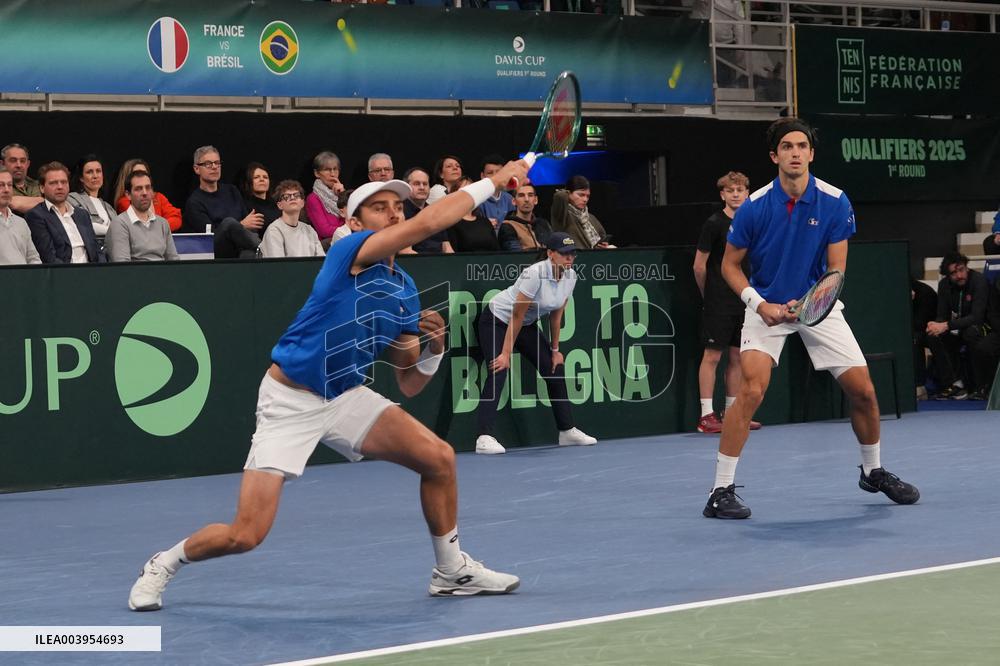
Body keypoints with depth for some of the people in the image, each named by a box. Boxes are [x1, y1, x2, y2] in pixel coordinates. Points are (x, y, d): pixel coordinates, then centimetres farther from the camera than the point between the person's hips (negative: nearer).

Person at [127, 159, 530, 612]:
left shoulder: (404, 291, 5)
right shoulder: (351, 251, -16)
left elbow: (409, 384, 9)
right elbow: (428, 223, -31)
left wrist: (434, 348, -11)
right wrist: (493, 181, -25)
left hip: (346, 397, 7)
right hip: (290, 400, -7)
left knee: (439, 458, -6)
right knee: (246, 535, -13)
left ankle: (452, 571, 15)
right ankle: (163, 565, 17)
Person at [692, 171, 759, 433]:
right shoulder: (714, 224, -8)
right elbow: (699, 266, -6)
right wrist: (708, 294, 4)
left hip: (744, 303, 6)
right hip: (718, 304, -6)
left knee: (737, 356, 9)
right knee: (712, 355, -5)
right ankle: (707, 415, -3)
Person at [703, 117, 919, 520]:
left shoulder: (835, 203, -10)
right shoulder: (754, 207, -14)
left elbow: (836, 268, -7)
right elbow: (730, 265, -3)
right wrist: (761, 305, -17)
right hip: (767, 308, -3)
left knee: (863, 391, 2)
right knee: (752, 390, -22)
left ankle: (873, 472, 29)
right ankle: (721, 491, -17)